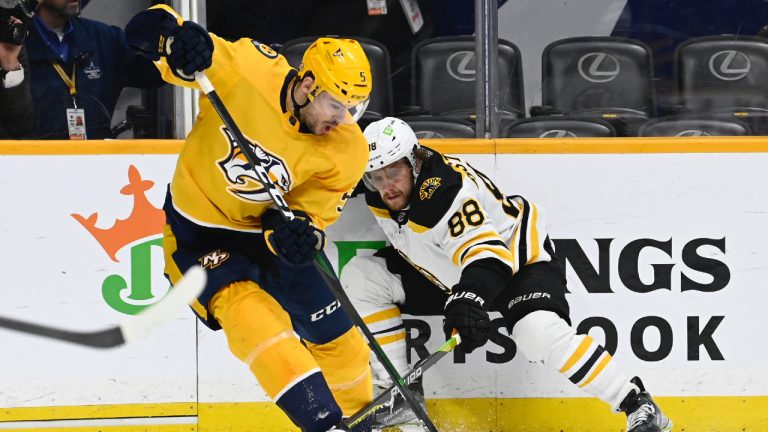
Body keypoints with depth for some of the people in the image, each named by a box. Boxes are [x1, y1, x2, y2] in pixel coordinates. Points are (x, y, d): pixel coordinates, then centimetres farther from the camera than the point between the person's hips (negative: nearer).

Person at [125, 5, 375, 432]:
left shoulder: (346, 150, -17)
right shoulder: (243, 69, -25)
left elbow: (314, 209, -9)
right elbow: (154, 30, -22)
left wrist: (302, 232, -32)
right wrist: (176, 39, -45)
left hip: (268, 230, 4)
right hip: (199, 230, -4)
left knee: (336, 334, 7)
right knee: (250, 314, -25)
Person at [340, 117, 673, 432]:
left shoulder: (446, 190, -35)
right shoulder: (380, 196, -11)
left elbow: (488, 254, -47)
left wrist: (468, 300, -62)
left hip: (519, 259, -9)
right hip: (443, 271, 9)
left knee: (538, 333, -35)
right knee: (360, 276, -4)